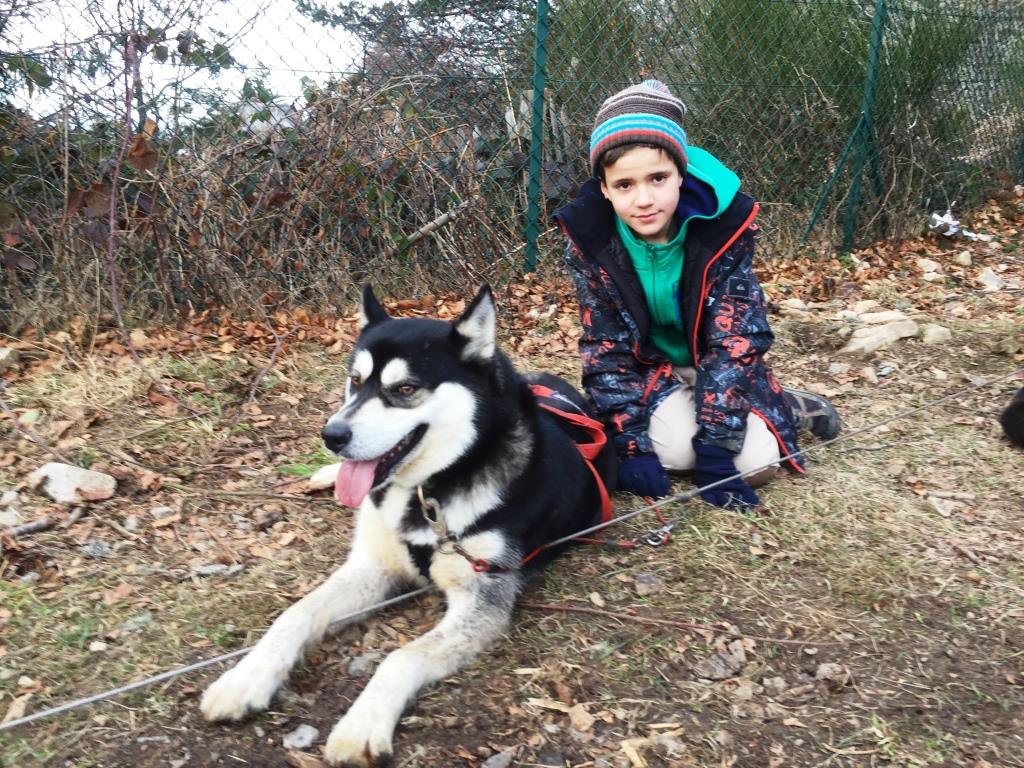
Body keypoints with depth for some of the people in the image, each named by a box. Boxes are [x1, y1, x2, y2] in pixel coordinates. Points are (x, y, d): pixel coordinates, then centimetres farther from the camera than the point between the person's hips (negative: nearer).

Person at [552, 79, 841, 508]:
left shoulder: (722, 226, -25)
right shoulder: (589, 241, -22)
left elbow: (734, 341, -24)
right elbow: (605, 349, -16)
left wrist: (715, 448, -30)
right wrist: (631, 444, -24)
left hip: (720, 362, 0)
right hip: (650, 366, 1)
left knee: (756, 462, -19)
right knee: (673, 450, -26)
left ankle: (789, 407, 12)